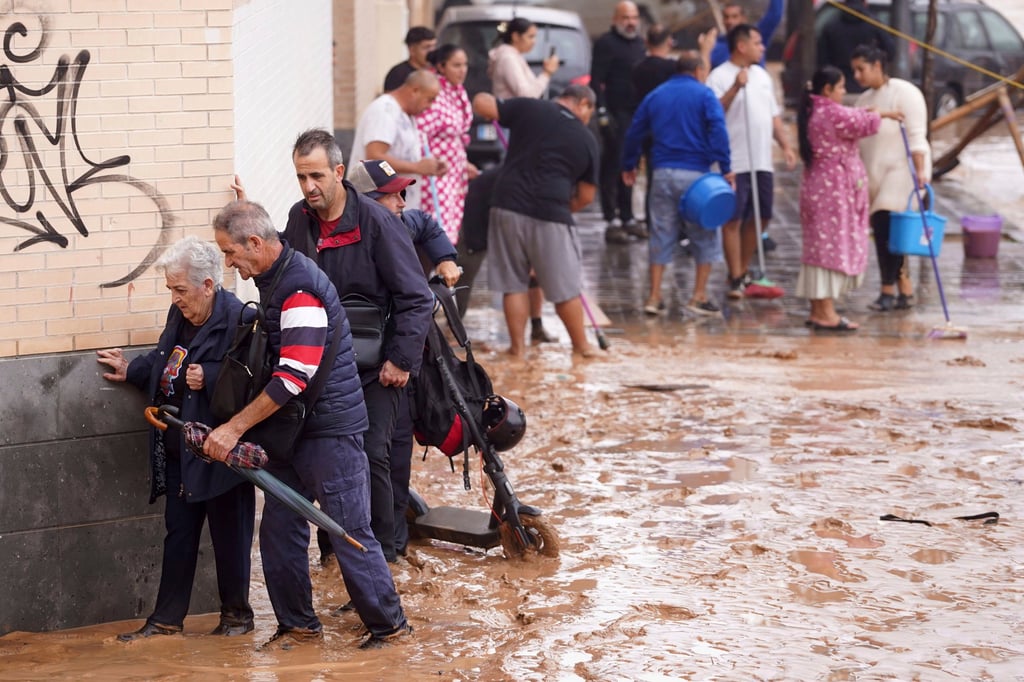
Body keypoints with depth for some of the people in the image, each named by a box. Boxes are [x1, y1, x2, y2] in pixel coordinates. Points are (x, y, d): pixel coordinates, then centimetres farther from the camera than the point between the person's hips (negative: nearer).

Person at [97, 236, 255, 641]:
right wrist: (131, 371, 25)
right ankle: (167, 620, 19)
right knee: (179, 533, 13)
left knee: (228, 534, 6)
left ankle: (236, 613, 21)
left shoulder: (238, 319, -19)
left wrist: (209, 379, -29)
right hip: (179, 451, 8)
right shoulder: (180, 316, 8)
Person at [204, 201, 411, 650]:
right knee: (278, 529, 9)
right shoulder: (271, 278, 10)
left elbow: (294, 376, -27)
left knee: (349, 534, -4)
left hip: (331, 429, -10)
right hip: (292, 430, 10)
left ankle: (389, 625, 9)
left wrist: (235, 428, -24)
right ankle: (298, 625, 19)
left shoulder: (301, 288, -22)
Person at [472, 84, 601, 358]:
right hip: (551, 215, -1)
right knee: (566, 287, 11)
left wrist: (485, 98, 25)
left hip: (508, 206, 1)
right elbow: (586, 196, 11)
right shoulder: (586, 140, 7)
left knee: (513, 283, 12)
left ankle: (517, 345, 15)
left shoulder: (528, 109, 4)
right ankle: (581, 345, 22)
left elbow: (482, 105, 3)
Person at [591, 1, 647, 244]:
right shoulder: (606, 43, -6)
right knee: (612, 167, -6)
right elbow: (596, 81, -11)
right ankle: (612, 222, -5)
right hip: (616, 113, -7)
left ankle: (627, 218, 19)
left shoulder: (639, 43, 17)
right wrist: (602, 113, -18)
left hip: (636, 113, 7)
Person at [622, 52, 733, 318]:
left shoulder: (655, 96, 13)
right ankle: (699, 297, 3)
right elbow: (718, 131, -13)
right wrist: (725, 168, -15)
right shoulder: (704, 95, -1)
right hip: (695, 173, -4)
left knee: (661, 235, 9)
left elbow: (635, 133, 17)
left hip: (663, 173, 4)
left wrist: (629, 166, 28)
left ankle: (654, 298, 6)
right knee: (704, 234, 6)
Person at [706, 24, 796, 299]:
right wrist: (736, 87, -26)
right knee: (733, 220, -4)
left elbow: (774, 115, 21)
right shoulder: (720, 76, -8)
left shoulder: (762, 75, 16)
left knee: (760, 218, 11)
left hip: (762, 162, 8)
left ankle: (743, 270, 24)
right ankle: (736, 279, 0)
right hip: (735, 162, -8)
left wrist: (785, 145, 11)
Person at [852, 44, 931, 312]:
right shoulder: (863, 99, 17)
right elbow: (857, 139, 18)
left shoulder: (903, 92, -6)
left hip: (902, 169, -8)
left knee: (885, 224, -17)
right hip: (875, 174, 8)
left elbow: (916, 135, -12)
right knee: (881, 230, 3)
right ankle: (905, 290, 10)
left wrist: (920, 170, -21)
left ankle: (888, 290, -14)